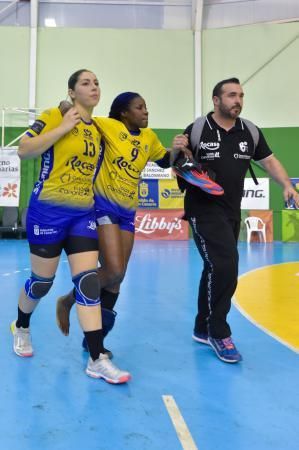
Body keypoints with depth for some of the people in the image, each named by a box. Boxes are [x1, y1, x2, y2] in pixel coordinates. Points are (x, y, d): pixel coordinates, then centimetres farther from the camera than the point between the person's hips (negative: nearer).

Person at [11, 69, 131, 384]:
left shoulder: (99, 128, 12)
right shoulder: (54, 116, -5)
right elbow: (24, 151, -15)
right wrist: (63, 127, -16)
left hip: (83, 214, 5)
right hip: (48, 211, -4)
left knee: (88, 280, -4)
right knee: (42, 281, 7)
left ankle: (97, 360, 0)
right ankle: (21, 327, 39)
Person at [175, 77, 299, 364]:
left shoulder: (250, 132, 3)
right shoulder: (196, 130, -10)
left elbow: (269, 161, 10)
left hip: (232, 211, 6)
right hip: (203, 210, -6)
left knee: (217, 270, 14)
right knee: (225, 267, -17)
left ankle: (203, 329, 31)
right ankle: (219, 333, 2)